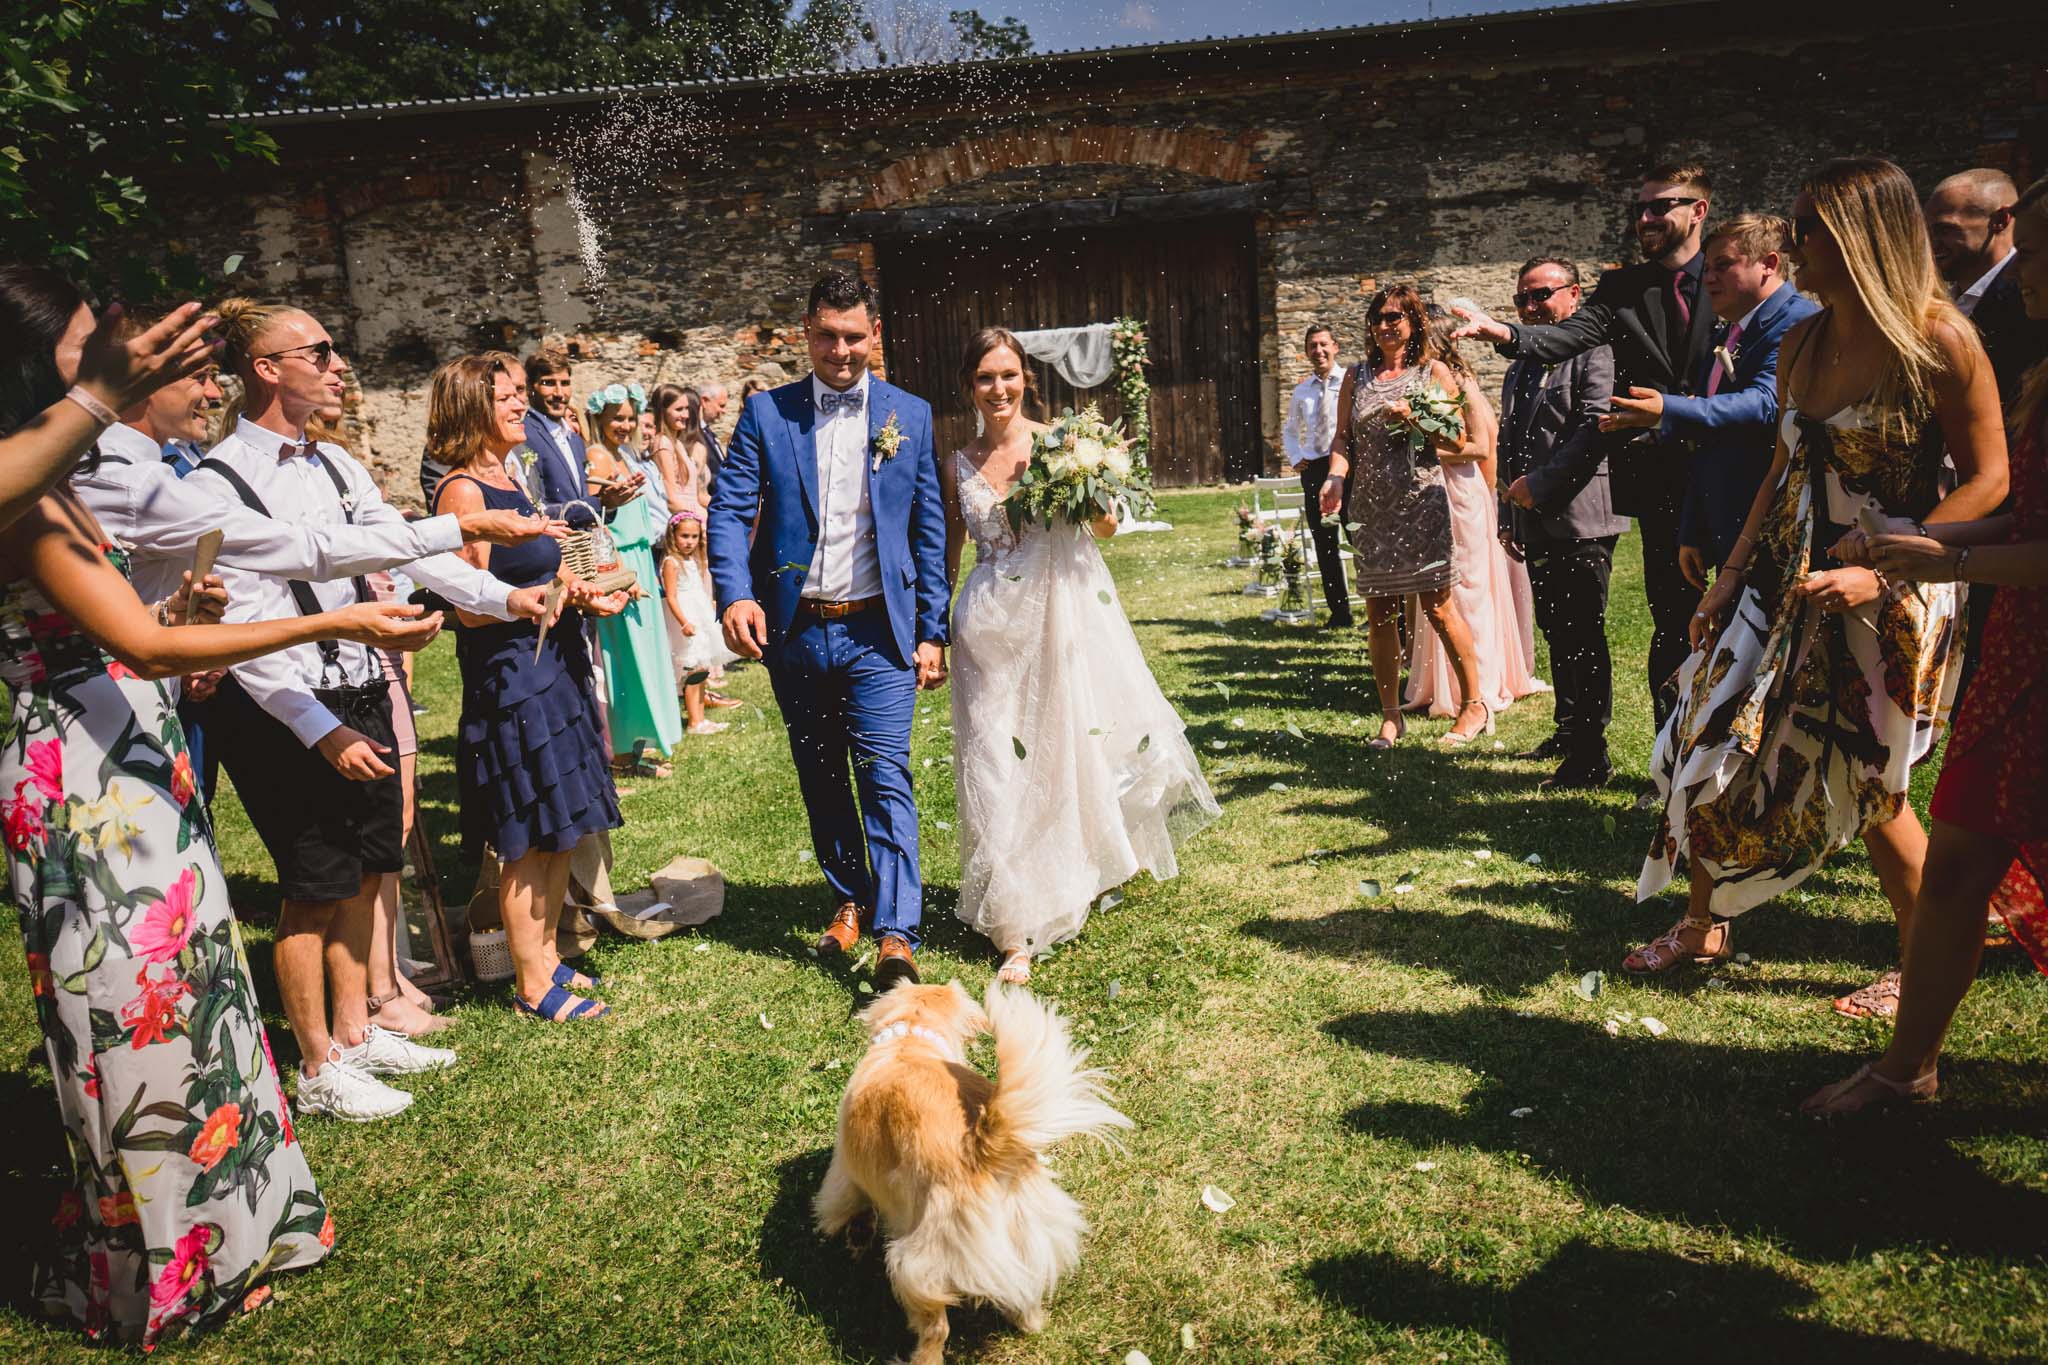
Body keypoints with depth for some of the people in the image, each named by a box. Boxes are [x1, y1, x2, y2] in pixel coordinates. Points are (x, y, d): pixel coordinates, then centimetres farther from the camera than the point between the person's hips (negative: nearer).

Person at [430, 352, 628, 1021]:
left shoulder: (508, 482, 14)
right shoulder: (464, 490, -13)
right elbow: (472, 607, -17)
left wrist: (585, 586, 3)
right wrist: (567, 593, -16)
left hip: (551, 667, 9)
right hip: (508, 675, -9)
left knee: (560, 831, 15)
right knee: (529, 842, 0)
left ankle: (546, 958, 28)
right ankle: (531, 986, 13)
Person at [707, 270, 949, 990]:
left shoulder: (910, 415, 5)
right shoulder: (766, 413, 4)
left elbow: (929, 528, 5)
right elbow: (730, 510, -4)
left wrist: (932, 631, 1)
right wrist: (735, 594, -22)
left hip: (878, 632, -2)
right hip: (793, 630, 2)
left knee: (885, 776, -9)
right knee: (820, 779, 14)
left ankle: (896, 935, -8)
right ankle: (850, 899, 31)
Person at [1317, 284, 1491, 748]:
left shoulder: (1434, 371, 5)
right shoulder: (1357, 375, 15)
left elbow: (1459, 441, 1)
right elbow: (1342, 436, 10)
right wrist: (1336, 477, -9)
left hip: (1421, 502, -3)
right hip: (1371, 506, 4)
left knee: (1437, 606, -4)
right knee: (1379, 613, 4)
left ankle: (1474, 704, 11)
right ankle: (1391, 716, 13)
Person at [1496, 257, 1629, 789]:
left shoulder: (1594, 352, -5)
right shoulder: (1518, 371, 21)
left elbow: (1596, 426, -18)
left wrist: (1539, 483, -17)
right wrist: (1507, 517, 17)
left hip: (1581, 519, -8)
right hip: (1536, 524, 8)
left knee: (1583, 635, -5)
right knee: (1556, 633, 15)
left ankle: (1590, 756, 0)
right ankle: (1569, 731, 27)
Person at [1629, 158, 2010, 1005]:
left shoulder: (1940, 341, -13)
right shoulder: (1803, 340, 6)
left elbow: (1989, 480, -11)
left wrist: (1880, 573, -21)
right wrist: (1729, 579, 10)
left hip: (1892, 592, -6)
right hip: (1785, 576, 6)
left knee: (1869, 788, 1)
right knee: (1713, 744, 6)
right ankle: (1703, 926, 25)